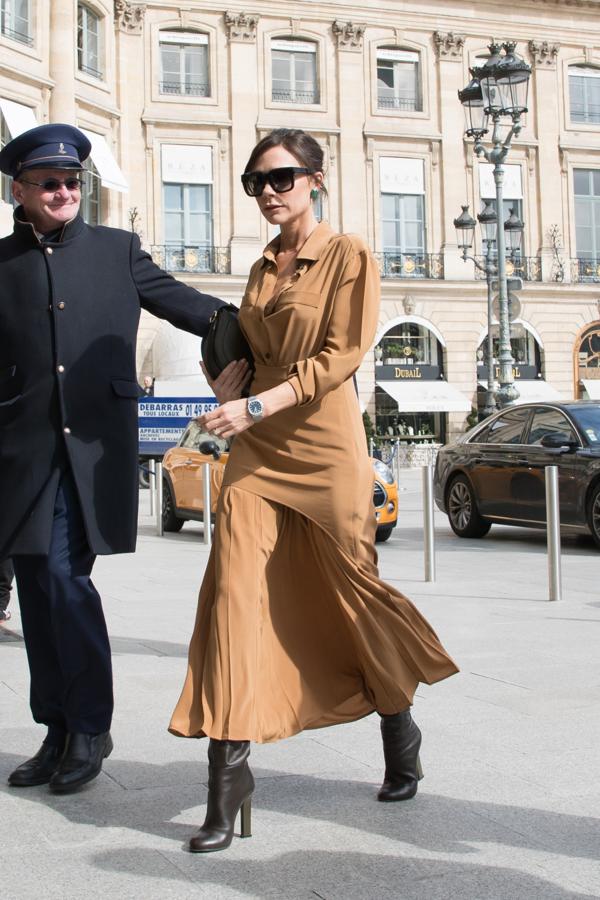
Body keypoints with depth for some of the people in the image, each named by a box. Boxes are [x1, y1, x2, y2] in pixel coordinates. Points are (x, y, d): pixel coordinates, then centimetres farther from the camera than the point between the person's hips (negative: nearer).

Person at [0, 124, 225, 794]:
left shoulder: (116, 249, 11)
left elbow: (181, 303, 14)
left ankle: (89, 726, 6)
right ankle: (60, 732, 19)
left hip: (95, 440, -2)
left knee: (63, 574, -10)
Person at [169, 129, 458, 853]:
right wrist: (228, 379, 7)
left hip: (325, 447, -5)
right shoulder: (262, 269, 16)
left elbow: (340, 355, -13)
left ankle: (399, 727, 31)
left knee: (351, 588, 6)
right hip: (257, 450, 5)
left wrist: (256, 405, -21)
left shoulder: (348, 256, -3)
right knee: (236, 592, -6)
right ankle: (228, 771, -3)